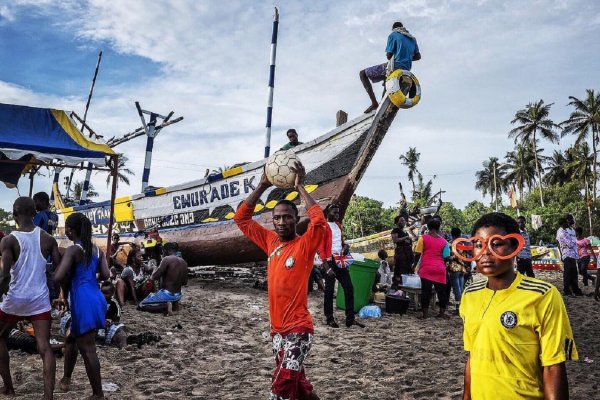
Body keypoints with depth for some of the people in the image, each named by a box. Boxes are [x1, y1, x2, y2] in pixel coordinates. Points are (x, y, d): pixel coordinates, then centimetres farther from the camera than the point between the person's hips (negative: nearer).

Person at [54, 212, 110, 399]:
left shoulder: (72, 250, -12)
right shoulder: (97, 249, 8)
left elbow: (58, 277, -24)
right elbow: (106, 275, 2)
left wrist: (64, 289, -3)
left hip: (83, 302, -8)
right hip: (96, 298, 8)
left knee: (87, 349, 0)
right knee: (72, 339, 27)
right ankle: (66, 379, 42)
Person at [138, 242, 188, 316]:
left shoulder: (167, 259, -15)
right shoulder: (183, 262, 6)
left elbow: (154, 277, -15)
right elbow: (185, 282, 10)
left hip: (167, 293, -8)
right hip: (178, 295, 8)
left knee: (142, 305, 4)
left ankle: (166, 305, -14)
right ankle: (174, 303, 8)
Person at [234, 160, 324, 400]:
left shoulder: (304, 245, -9)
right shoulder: (271, 242, 6)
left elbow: (319, 220, -28)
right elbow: (241, 218, 7)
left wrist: (300, 186, -19)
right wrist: (262, 186, -2)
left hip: (298, 329, -6)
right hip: (277, 330, 6)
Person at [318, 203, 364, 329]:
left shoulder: (338, 225, 15)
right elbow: (320, 248, -13)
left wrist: (345, 246, 3)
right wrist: (327, 267, -19)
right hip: (330, 261, -8)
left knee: (349, 288, 5)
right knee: (329, 290, 0)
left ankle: (350, 318, 10)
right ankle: (329, 318, 10)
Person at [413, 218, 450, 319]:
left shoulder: (423, 238, -1)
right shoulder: (443, 241, 5)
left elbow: (417, 253, -4)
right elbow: (447, 257, 2)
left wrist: (415, 265, 7)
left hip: (426, 268, -2)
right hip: (440, 269, 2)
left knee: (426, 291, 0)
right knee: (441, 291, 10)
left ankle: (425, 313, -1)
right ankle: (442, 313, 16)